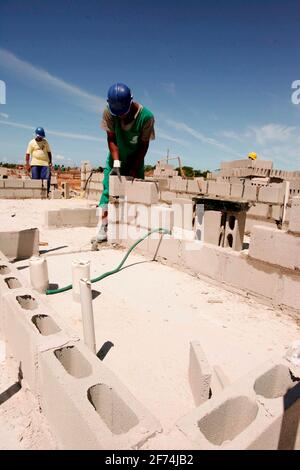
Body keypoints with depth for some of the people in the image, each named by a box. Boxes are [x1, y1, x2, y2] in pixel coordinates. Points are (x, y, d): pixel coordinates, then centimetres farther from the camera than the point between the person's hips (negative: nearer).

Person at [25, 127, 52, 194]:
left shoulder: (45, 142, 12)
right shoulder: (32, 142, 4)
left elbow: (49, 152, 15)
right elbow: (28, 153, 1)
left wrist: (50, 162, 6)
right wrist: (27, 164, -7)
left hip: (45, 164, 2)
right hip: (35, 164, -2)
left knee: (46, 179, -6)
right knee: (35, 180, 0)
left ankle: (46, 193, -2)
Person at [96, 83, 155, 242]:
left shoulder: (146, 116, -26)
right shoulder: (108, 112, -21)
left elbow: (144, 145, -18)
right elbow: (111, 139, -16)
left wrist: (134, 169, -19)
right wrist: (116, 163, -27)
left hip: (136, 160, -1)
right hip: (116, 159, 1)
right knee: (108, 188, -8)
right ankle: (104, 226, -7)